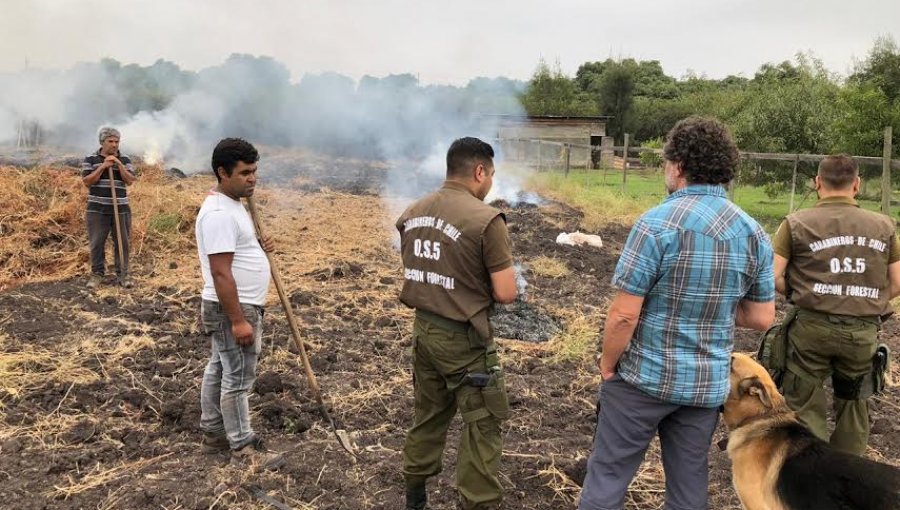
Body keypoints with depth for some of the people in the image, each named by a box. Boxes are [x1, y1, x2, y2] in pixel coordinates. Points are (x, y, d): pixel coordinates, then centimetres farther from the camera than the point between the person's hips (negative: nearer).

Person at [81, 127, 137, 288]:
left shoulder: (124, 160, 8)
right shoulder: (90, 159, 3)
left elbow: (130, 181, -3)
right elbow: (87, 181, -6)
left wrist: (119, 164, -13)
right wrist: (103, 167, -14)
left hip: (120, 208, 1)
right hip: (97, 209, -1)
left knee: (122, 242, 3)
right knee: (97, 243, 2)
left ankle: (122, 274, 12)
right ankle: (97, 274, 12)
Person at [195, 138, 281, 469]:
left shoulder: (230, 204, 10)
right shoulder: (219, 213, -23)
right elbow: (221, 273, -27)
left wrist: (257, 248, 5)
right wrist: (238, 320, -27)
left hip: (239, 306, 11)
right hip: (232, 308, -11)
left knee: (219, 369, 18)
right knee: (238, 377, -1)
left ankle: (212, 434, 31)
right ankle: (242, 445, 11)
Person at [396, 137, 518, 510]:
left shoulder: (413, 213, 2)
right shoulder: (486, 219, -19)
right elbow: (506, 294, -18)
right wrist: (486, 284, 4)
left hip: (423, 329, 7)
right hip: (464, 339, -7)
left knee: (429, 414, 23)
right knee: (482, 425, 8)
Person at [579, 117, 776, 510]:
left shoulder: (657, 223, -18)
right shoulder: (754, 233, -1)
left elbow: (623, 315, -19)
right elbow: (762, 318, 5)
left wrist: (607, 365, -4)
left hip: (645, 376, -5)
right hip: (708, 384, 5)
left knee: (607, 474, 9)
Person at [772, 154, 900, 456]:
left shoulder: (797, 223, -4)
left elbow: (773, 277, -9)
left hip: (812, 327, -3)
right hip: (863, 332, 3)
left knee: (805, 408, 8)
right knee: (854, 405, 19)